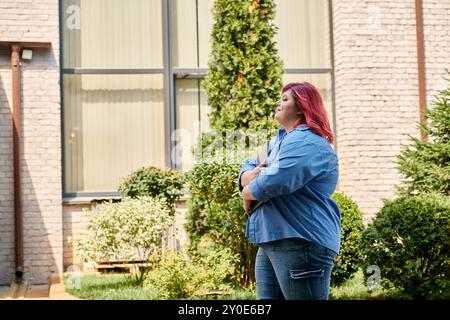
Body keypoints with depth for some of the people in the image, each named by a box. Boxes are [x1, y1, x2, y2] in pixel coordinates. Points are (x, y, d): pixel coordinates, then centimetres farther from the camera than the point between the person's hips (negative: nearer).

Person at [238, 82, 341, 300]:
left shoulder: (307, 142, -13)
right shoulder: (278, 141, 22)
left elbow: (274, 183, -24)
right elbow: (246, 171, 20)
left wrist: (247, 193, -3)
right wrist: (252, 175, -7)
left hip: (302, 243, -10)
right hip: (271, 241, 10)